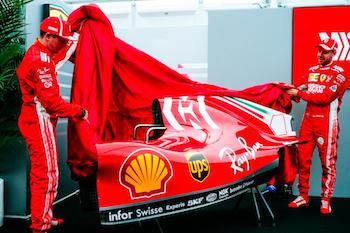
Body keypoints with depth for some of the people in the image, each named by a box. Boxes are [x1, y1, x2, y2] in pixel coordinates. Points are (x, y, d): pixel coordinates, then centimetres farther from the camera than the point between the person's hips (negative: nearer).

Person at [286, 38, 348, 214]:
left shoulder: (339, 73, -5)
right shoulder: (311, 71, 17)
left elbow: (325, 98, -15)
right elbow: (303, 91, 14)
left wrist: (299, 93, -14)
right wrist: (292, 89, -8)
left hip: (326, 122, -5)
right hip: (308, 119, 6)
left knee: (327, 162, -1)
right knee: (303, 159, 6)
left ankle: (326, 200, 8)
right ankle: (303, 196, 16)